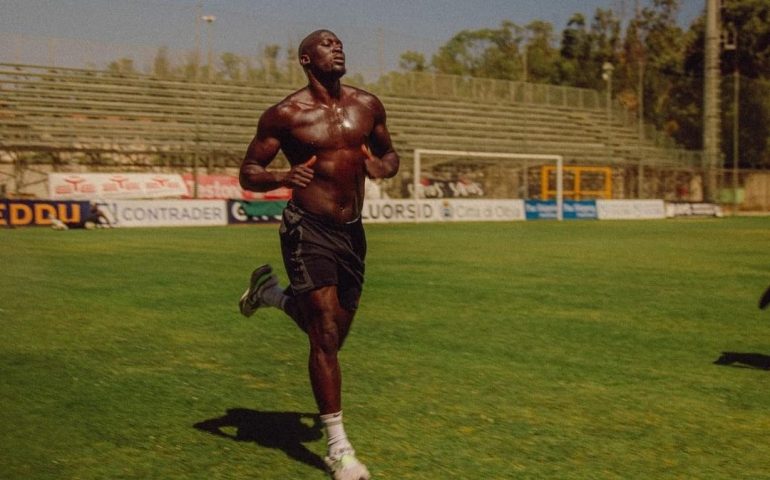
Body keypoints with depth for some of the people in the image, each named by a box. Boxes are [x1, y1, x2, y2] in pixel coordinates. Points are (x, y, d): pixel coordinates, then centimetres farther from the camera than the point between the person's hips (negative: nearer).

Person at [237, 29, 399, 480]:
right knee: (326, 336, -10)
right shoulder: (286, 114, -6)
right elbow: (248, 172, -2)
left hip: (352, 231, 6)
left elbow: (389, 154, 20)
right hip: (309, 230, -5)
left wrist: (383, 166, -5)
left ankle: (270, 291, 44)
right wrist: (278, 178, -24)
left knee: (332, 334, 16)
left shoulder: (367, 105, 6)